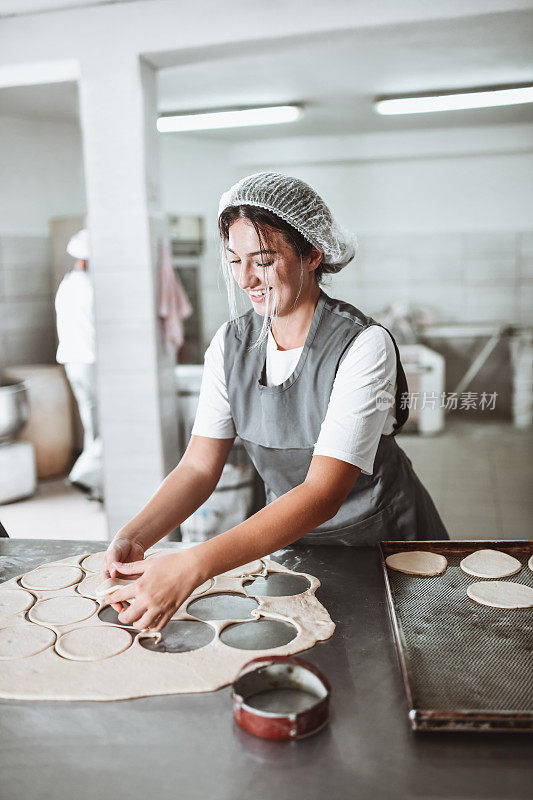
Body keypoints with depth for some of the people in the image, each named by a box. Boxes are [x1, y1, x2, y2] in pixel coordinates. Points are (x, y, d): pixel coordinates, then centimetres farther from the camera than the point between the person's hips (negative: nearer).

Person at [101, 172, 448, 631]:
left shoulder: (364, 347, -25)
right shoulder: (231, 343, -7)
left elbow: (323, 493, -32)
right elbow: (199, 467, -8)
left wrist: (193, 566, -41)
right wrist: (134, 537, -26)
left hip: (386, 540, -3)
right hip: (288, 535, 3)